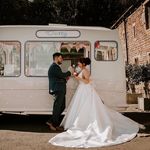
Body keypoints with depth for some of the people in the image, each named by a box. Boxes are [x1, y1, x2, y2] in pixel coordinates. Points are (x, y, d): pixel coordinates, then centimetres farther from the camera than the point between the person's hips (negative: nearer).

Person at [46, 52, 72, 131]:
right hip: (57, 90, -10)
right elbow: (61, 75, -22)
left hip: (60, 90, 10)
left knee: (62, 107, 13)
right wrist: (69, 72, -8)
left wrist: (65, 78, 8)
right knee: (57, 108, -2)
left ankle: (51, 121, 18)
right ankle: (55, 125, 9)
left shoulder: (56, 67, 21)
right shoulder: (54, 67, -13)